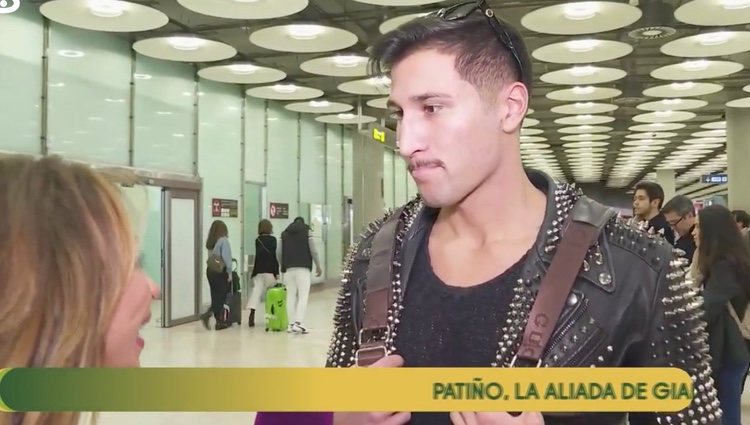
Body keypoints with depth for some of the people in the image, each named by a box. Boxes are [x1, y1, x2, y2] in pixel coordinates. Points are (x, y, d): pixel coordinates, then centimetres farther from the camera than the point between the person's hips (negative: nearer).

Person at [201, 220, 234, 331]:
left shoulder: (210, 241, 10)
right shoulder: (223, 240, -9)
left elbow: (210, 256, 5)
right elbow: (227, 257, -14)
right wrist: (230, 272, -9)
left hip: (210, 270, 6)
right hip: (221, 271, -6)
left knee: (216, 296, 10)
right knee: (221, 297, 3)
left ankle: (220, 321, 7)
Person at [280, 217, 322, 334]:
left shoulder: (284, 233, 15)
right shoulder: (307, 232, 5)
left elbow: (279, 252, 11)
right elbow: (313, 251, 0)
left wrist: (282, 267, 21)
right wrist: (318, 266, 10)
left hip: (289, 268, 4)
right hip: (303, 268, -4)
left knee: (291, 296, 7)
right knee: (303, 296, -6)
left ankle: (291, 324, 6)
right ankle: (298, 323, -18)